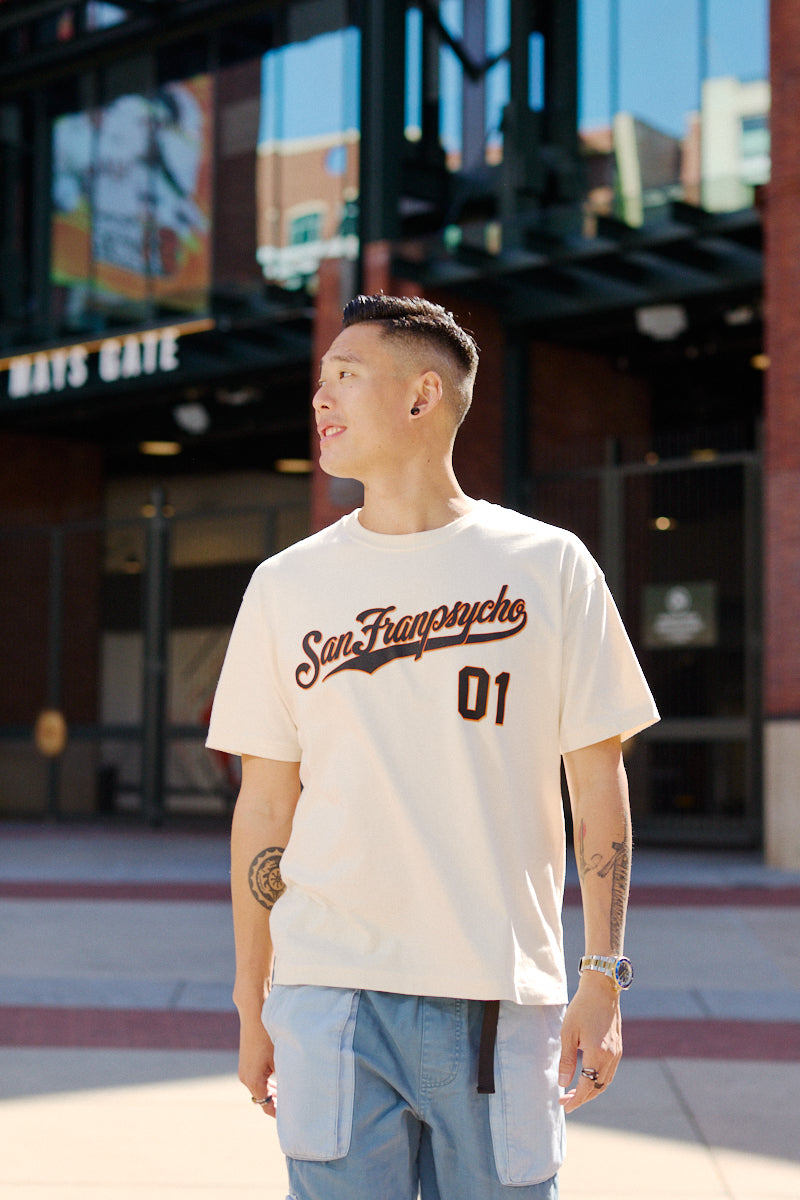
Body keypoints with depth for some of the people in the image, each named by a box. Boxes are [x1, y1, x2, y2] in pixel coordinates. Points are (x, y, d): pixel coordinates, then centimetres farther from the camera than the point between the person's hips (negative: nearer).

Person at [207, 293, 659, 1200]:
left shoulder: (549, 565, 3)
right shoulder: (286, 584, 7)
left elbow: (598, 785, 3)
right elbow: (264, 806, 9)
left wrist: (605, 978, -2)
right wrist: (251, 1003, 8)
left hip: (504, 997, 0)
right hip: (333, 996, 1)